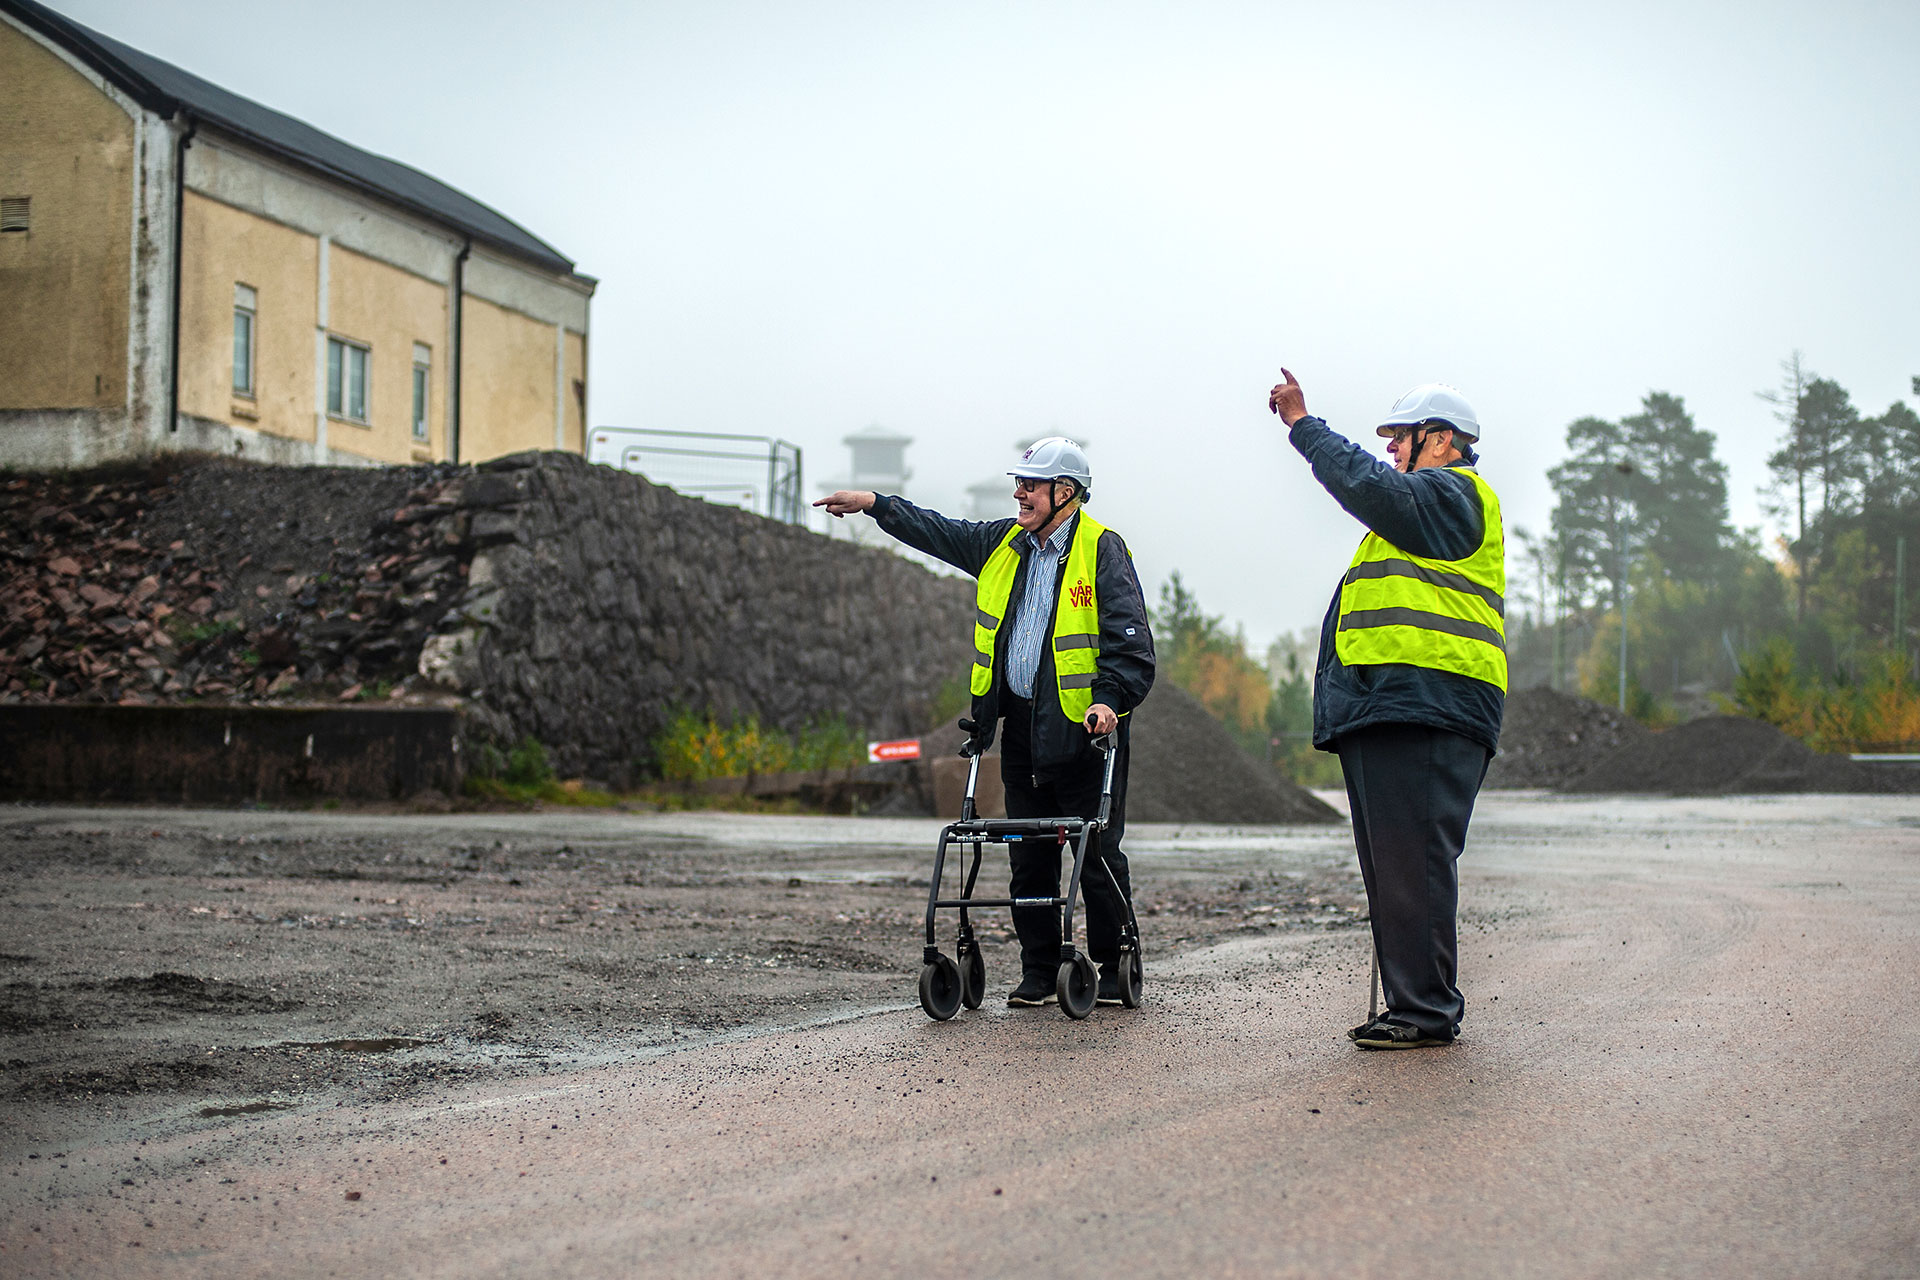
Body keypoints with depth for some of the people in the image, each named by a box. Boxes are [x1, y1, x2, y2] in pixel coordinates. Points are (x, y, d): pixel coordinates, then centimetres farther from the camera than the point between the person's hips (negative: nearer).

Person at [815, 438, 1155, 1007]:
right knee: (1029, 857, 9)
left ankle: (1116, 971, 7)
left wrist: (1110, 698, -26)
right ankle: (1039, 971, 17)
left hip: (1083, 729, -6)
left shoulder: (1103, 551, -8)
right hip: (1022, 727, 7)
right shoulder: (1004, 543, 12)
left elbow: (1131, 640, -14)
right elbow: (939, 532, 25)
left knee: (1098, 854, -3)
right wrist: (875, 505, 20)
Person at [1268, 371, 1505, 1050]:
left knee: (1413, 861, -13)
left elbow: (1369, 485, -16)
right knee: (1388, 866, 10)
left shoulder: (1453, 493, -3)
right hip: (1390, 710, 11)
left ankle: (1427, 1009, -11)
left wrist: (1304, 425, -8)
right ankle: (1410, 1005, 14)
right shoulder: (1430, 503, 30)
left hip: (1424, 706, -11)